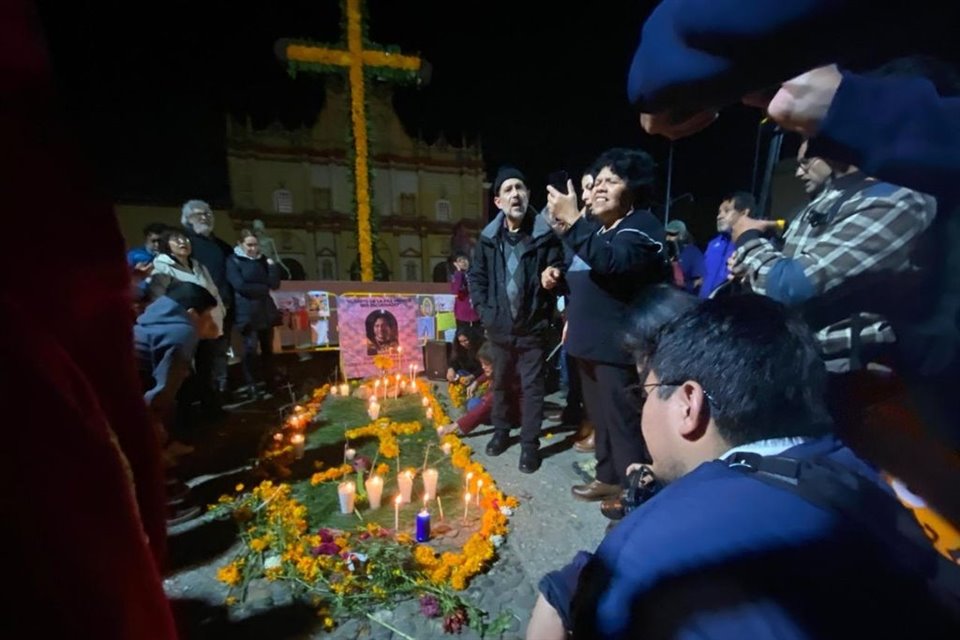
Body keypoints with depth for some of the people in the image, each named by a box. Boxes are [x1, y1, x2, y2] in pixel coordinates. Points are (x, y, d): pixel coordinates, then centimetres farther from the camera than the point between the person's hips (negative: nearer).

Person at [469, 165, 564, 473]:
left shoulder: (545, 235, -8)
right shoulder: (488, 237, 1)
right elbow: (476, 277, 8)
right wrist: (484, 312, 1)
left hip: (532, 327, -3)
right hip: (500, 327, 3)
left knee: (532, 386, 5)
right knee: (500, 381, 19)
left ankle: (530, 443, 21)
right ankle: (501, 430, 39)